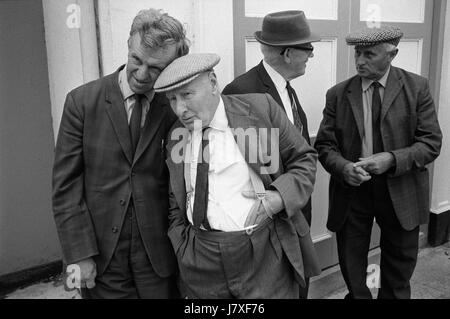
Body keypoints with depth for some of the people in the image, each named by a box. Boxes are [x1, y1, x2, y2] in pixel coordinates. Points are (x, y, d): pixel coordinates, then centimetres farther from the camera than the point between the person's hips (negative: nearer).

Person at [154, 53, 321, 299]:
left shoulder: (259, 108, -7)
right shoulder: (176, 136, 5)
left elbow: (304, 158, 1)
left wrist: (281, 196, -14)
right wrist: (183, 250, 6)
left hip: (264, 254, -3)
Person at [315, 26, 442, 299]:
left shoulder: (417, 87, -5)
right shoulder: (338, 94, -3)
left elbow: (431, 142, -7)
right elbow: (325, 145, -2)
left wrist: (392, 160, -23)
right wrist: (343, 167, -22)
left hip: (400, 192, 0)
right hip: (352, 190, 0)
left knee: (400, 266, 20)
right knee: (351, 266, 13)